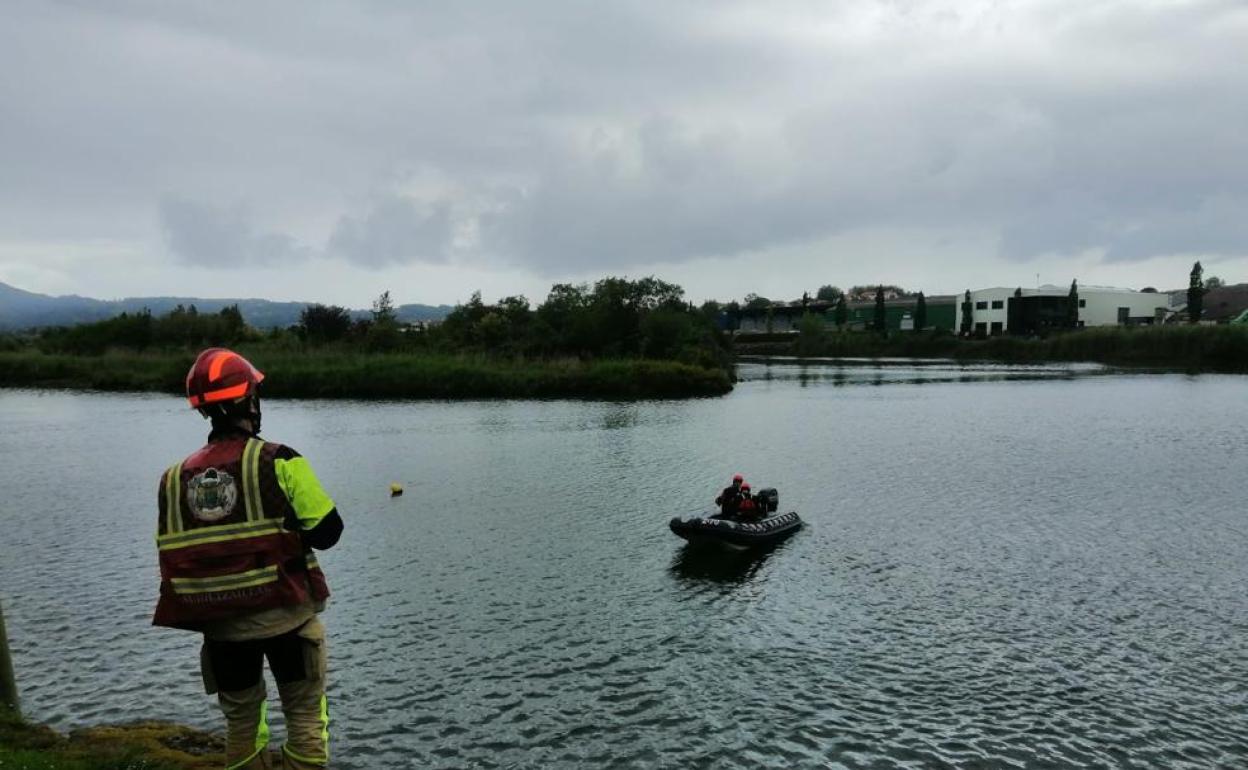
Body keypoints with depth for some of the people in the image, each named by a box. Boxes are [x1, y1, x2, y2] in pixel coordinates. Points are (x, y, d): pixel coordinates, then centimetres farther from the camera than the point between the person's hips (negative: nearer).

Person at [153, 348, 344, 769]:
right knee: (305, 714, 13)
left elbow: (171, 558, 6)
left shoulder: (174, 479, 0)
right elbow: (327, 531, -13)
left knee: (241, 719, 22)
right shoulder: (277, 461, -15)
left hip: (221, 626, 4)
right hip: (285, 616, -4)